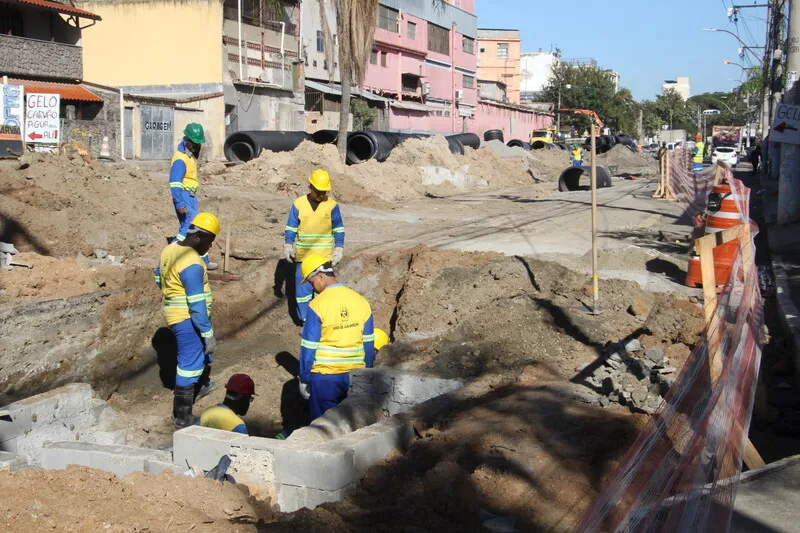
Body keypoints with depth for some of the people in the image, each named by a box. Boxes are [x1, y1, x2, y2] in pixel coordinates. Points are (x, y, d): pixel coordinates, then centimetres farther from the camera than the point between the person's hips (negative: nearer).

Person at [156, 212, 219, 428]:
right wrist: (208, 333, -21)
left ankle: (202, 385, 51)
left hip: (175, 312, 10)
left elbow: (159, 276, 19)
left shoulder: (171, 248, 2)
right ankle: (183, 416, 6)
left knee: (202, 348, 30)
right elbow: (197, 305, -26)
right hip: (188, 319, -10)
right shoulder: (192, 264, -27)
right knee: (190, 363, -1)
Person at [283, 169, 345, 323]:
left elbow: (339, 230, 4)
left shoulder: (332, 205, -3)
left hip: (324, 257, -1)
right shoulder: (298, 204, -2)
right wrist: (288, 246, -2)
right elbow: (291, 228, 6)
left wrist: (339, 249, -1)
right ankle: (305, 319, 11)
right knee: (302, 286, 2)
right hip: (303, 256, 1)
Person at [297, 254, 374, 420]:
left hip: (325, 377, -4)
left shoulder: (317, 305, -14)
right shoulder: (361, 302, 1)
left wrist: (303, 379, -2)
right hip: (355, 375, 4)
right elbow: (369, 345, 6)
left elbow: (308, 348, -11)